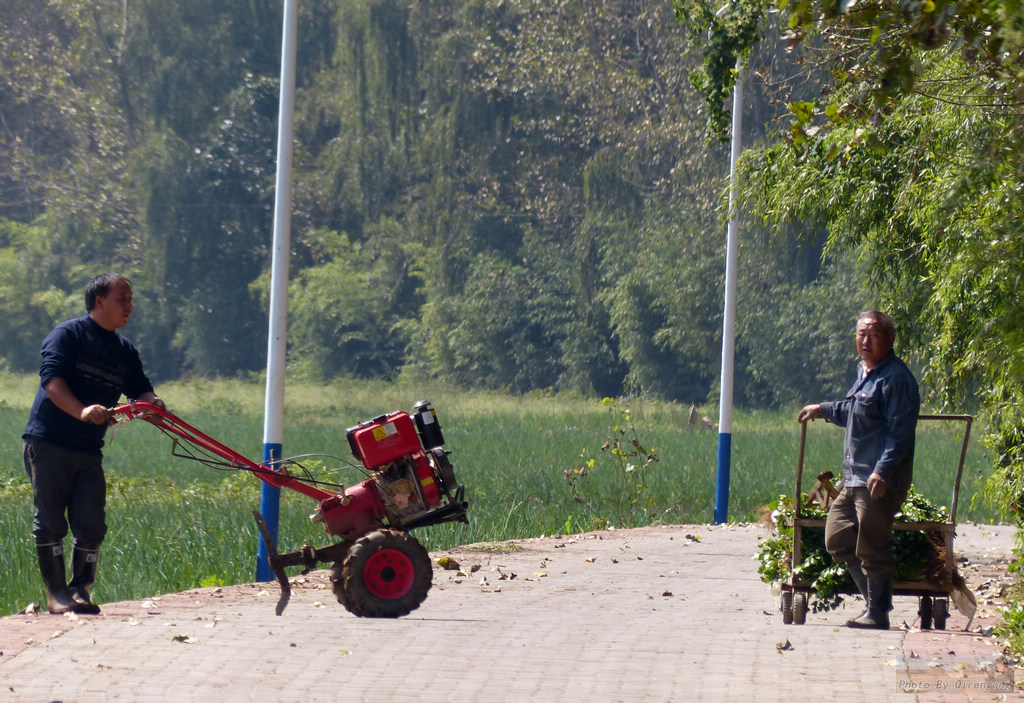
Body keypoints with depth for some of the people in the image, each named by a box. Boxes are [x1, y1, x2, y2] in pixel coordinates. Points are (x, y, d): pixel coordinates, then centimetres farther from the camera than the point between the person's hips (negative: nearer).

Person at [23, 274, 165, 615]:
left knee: (91, 525, -1)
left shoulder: (125, 351, 16)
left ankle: (80, 590, 9)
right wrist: (82, 411, -34)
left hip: (89, 450, 6)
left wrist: (152, 403, -13)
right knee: (50, 522, -3)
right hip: (48, 444, -6)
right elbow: (51, 378, -18)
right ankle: (56, 591, 4)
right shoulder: (68, 334, -5)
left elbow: (140, 391, 12)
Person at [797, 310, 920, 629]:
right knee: (837, 540, 12)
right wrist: (823, 410, 43)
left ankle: (877, 614, 3)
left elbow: (900, 431, -19)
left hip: (880, 482, -10)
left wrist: (883, 471, -27)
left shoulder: (896, 378, -12)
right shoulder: (864, 372, 18)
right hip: (854, 479, 10)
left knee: (872, 549, -6)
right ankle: (875, 600, 19)